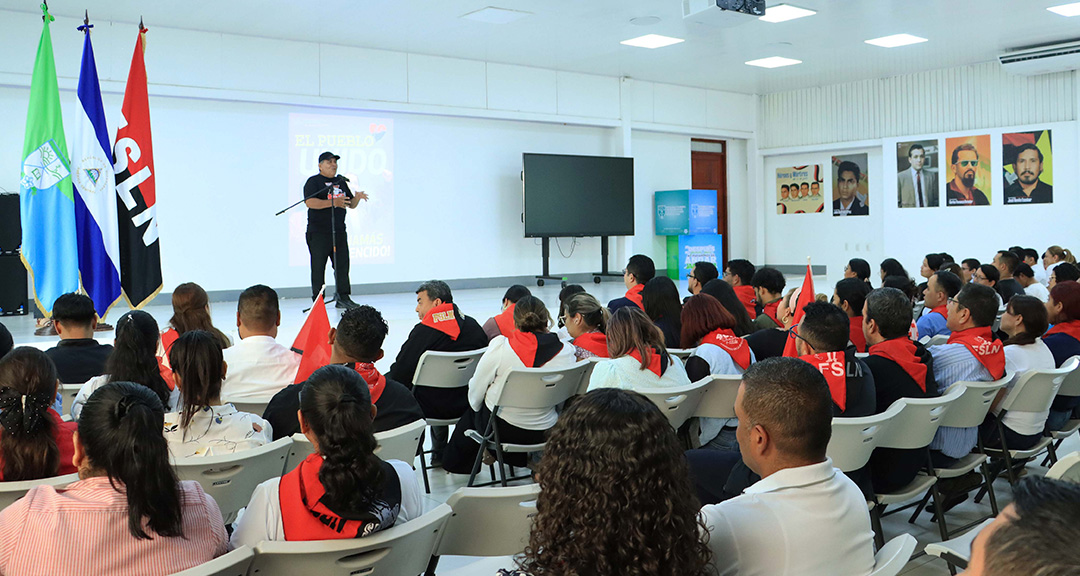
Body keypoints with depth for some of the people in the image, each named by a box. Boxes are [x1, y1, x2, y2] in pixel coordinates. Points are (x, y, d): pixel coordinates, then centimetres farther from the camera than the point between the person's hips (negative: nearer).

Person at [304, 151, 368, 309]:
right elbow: (310, 202, -17)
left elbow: (351, 205, 20)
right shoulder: (313, 182, -2)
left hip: (339, 231, 6)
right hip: (318, 232, -6)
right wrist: (333, 202, -25)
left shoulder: (341, 182, 18)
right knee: (318, 266, -2)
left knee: (342, 264, 4)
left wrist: (357, 198, -3)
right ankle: (317, 300, 3)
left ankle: (343, 297, 10)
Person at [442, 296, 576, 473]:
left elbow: (475, 394, -6)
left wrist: (476, 405, 16)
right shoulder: (566, 351, -11)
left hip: (502, 430, -3)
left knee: (472, 412, 31)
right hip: (545, 433, 3)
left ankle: (456, 462, 49)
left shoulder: (500, 346, -19)